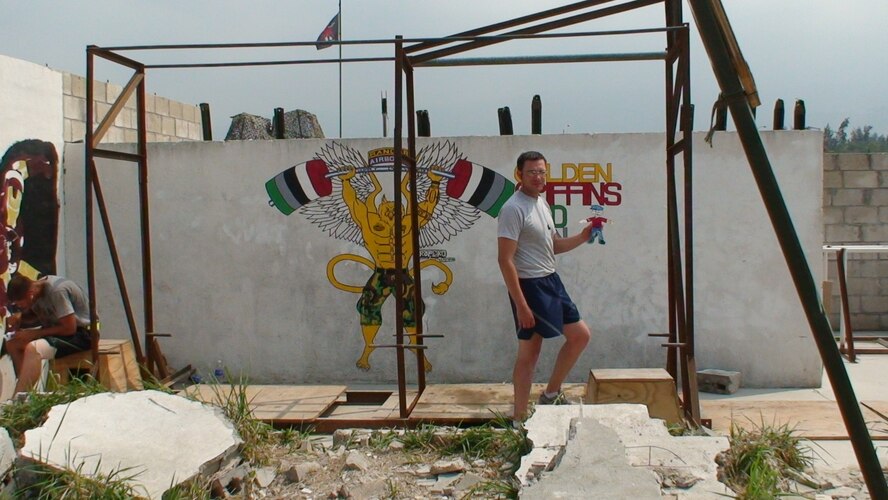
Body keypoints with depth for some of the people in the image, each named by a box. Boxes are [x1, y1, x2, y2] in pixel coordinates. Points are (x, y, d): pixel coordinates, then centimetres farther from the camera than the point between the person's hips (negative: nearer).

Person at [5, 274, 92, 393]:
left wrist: (34, 333, -20)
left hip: (81, 333, -10)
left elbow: (69, 328, -25)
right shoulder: (38, 289, 1)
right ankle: (26, 389, 4)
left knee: (32, 349, -29)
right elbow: (34, 315, 20)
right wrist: (19, 320, -2)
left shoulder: (57, 291, -25)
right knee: (12, 344, 3)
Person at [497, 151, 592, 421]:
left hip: (551, 281, 9)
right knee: (529, 353, -1)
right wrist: (521, 305, -24)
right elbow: (505, 260, -21)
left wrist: (583, 236, 5)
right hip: (529, 286, -9)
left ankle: (551, 394, 25)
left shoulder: (541, 202, 12)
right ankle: (519, 419, 11)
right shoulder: (513, 208, -17)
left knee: (580, 335, 14)